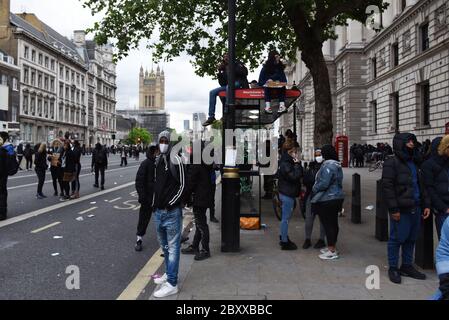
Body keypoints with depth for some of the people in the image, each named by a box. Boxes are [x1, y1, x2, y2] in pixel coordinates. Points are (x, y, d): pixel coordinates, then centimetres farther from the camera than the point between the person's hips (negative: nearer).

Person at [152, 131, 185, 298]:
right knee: (164, 245, 20)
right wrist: (155, 203, 14)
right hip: (159, 211, 8)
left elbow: (182, 185, -14)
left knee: (173, 247, -1)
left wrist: (171, 203, -15)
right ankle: (169, 273, 36)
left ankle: (172, 283, 4)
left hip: (171, 211, -8)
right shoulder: (158, 160, 13)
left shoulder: (175, 160, -11)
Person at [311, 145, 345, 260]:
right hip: (337, 197, 10)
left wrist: (314, 189, -7)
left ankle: (332, 251, 2)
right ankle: (332, 247, 26)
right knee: (333, 223, 16)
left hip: (327, 200, -10)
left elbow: (324, 184, -24)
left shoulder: (328, 166, -19)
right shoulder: (337, 165, 13)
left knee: (328, 224, -3)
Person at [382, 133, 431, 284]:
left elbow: (421, 185, 20)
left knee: (411, 239, 14)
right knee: (397, 239, 1)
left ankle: (407, 266, 28)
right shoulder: (392, 163, -9)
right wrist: (393, 209, -18)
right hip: (401, 209, -7)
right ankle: (393, 268, 14)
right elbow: (387, 187, -14)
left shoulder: (414, 162, 16)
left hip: (415, 208, 8)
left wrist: (426, 204, 12)